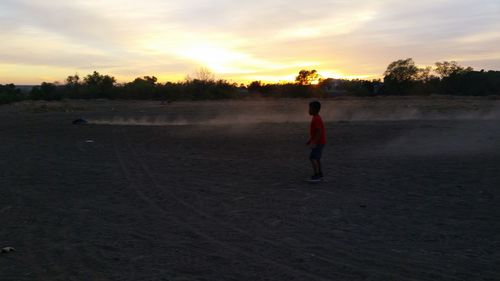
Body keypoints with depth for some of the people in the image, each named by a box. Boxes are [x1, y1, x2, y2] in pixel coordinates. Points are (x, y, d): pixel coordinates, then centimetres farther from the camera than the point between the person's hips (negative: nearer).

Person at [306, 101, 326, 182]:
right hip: (319, 142, 10)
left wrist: (314, 142, -26)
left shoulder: (316, 119, -20)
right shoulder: (316, 118, 12)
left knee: (313, 158, -12)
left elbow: (319, 131, -26)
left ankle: (316, 175, -9)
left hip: (319, 142, -10)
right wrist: (310, 140, 21)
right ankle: (320, 175, 20)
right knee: (316, 158, 14)